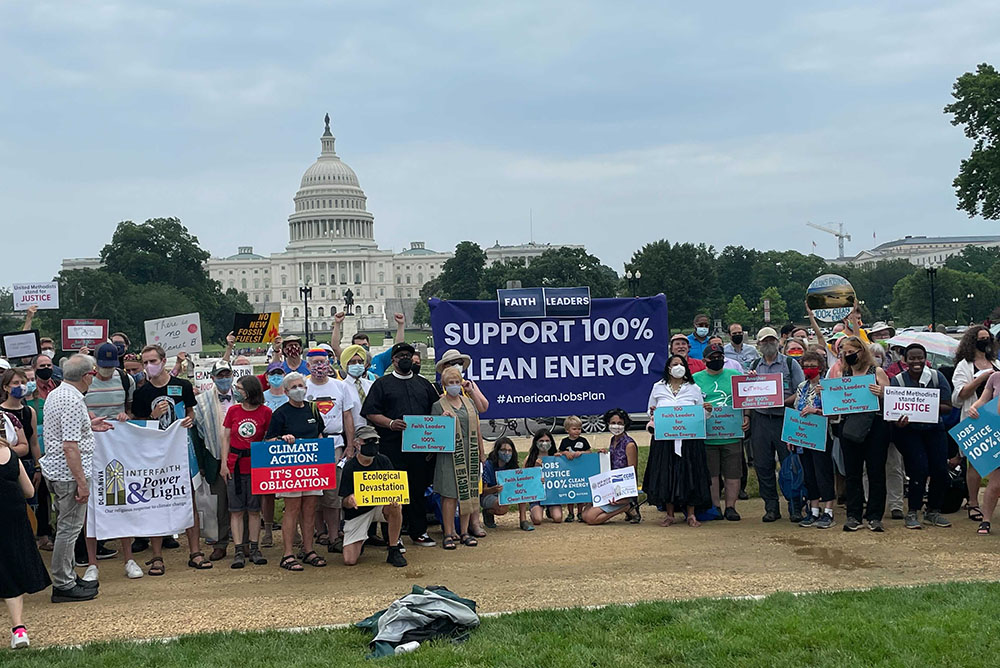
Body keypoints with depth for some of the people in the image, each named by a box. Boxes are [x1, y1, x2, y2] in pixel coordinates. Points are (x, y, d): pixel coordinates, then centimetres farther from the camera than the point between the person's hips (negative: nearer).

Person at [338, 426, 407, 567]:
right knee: (349, 560, -15)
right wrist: (349, 500, -39)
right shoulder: (350, 467, -12)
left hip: (380, 505, 2)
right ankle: (360, 541, 23)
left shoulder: (383, 461, -4)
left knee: (395, 507, -35)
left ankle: (393, 551, -17)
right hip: (357, 513, -2)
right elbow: (345, 503, -13)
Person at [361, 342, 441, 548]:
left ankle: (419, 532, 18)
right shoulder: (382, 384, 5)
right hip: (392, 447, -4)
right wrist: (390, 423, -17)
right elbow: (370, 413, -2)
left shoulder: (424, 384, 18)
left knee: (419, 488, 8)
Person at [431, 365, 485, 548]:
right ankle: (448, 535, 1)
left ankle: (465, 532, 14)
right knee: (450, 495, -5)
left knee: (468, 492, 6)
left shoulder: (469, 403, 13)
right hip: (450, 456, -4)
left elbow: (477, 429, 18)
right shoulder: (439, 406, -1)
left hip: (470, 455, 5)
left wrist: (481, 451, 16)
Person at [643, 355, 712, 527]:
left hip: (689, 439, 0)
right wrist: (652, 414, -8)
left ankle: (691, 514, 10)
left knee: (689, 474, 0)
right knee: (666, 475, 1)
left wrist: (707, 410, -9)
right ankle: (669, 514, 12)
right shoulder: (658, 388, 9)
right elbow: (650, 411, 15)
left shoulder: (694, 389, 9)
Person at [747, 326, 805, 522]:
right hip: (760, 419, 3)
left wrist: (783, 401, -17)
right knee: (763, 465, 3)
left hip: (785, 418, -3)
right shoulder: (754, 366, 14)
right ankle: (771, 508, 12)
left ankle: (795, 508, 4)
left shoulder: (790, 364, 4)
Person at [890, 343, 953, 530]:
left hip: (934, 429, 3)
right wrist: (898, 422, -33)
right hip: (909, 430, -2)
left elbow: (948, 407, -6)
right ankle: (912, 513, -3)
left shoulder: (937, 377, -4)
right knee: (919, 469, -16)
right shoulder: (898, 381, -8)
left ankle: (933, 511, 13)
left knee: (940, 470, -6)